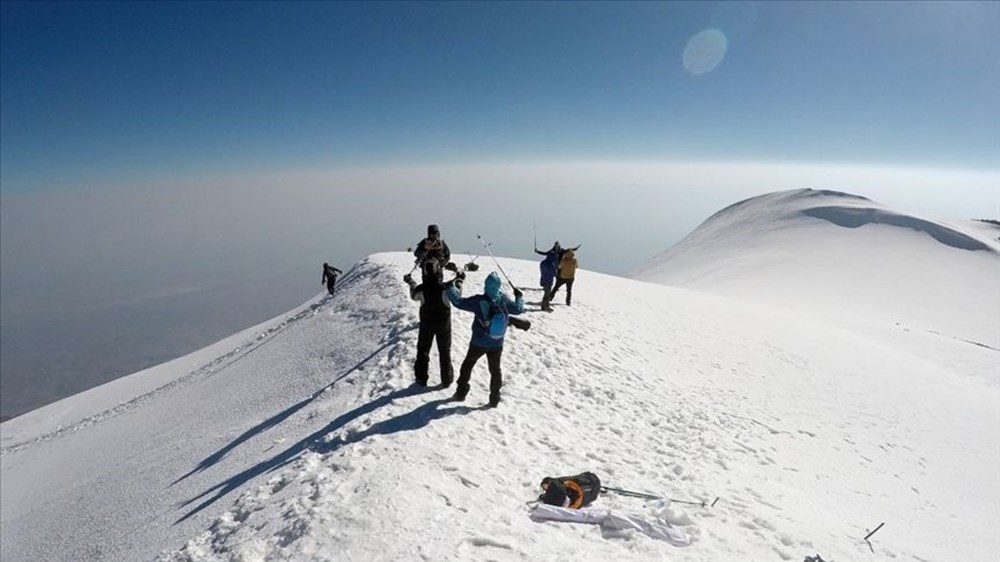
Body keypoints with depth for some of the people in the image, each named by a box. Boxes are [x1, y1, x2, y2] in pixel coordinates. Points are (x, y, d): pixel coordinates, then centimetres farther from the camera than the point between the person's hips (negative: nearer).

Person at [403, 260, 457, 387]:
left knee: (422, 350, 20)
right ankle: (446, 380, 25)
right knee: (445, 352, 17)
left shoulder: (421, 289, -22)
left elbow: (414, 295, 2)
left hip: (426, 324, 1)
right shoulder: (445, 288, -26)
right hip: (444, 324, -1)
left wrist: (411, 282, 19)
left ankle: (421, 379, 29)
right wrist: (459, 280, 8)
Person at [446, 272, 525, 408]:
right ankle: (494, 399, 22)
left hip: (478, 343, -2)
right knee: (495, 370, 18)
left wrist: (454, 288, -3)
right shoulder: (504, 300, -13)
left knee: (467, 365, 19)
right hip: (497, 345, 2)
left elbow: (458, 302, -18)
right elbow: (518, 309, 3)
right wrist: (519, 296, 21)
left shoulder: (479, 300, -23)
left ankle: (461, 392, 25)